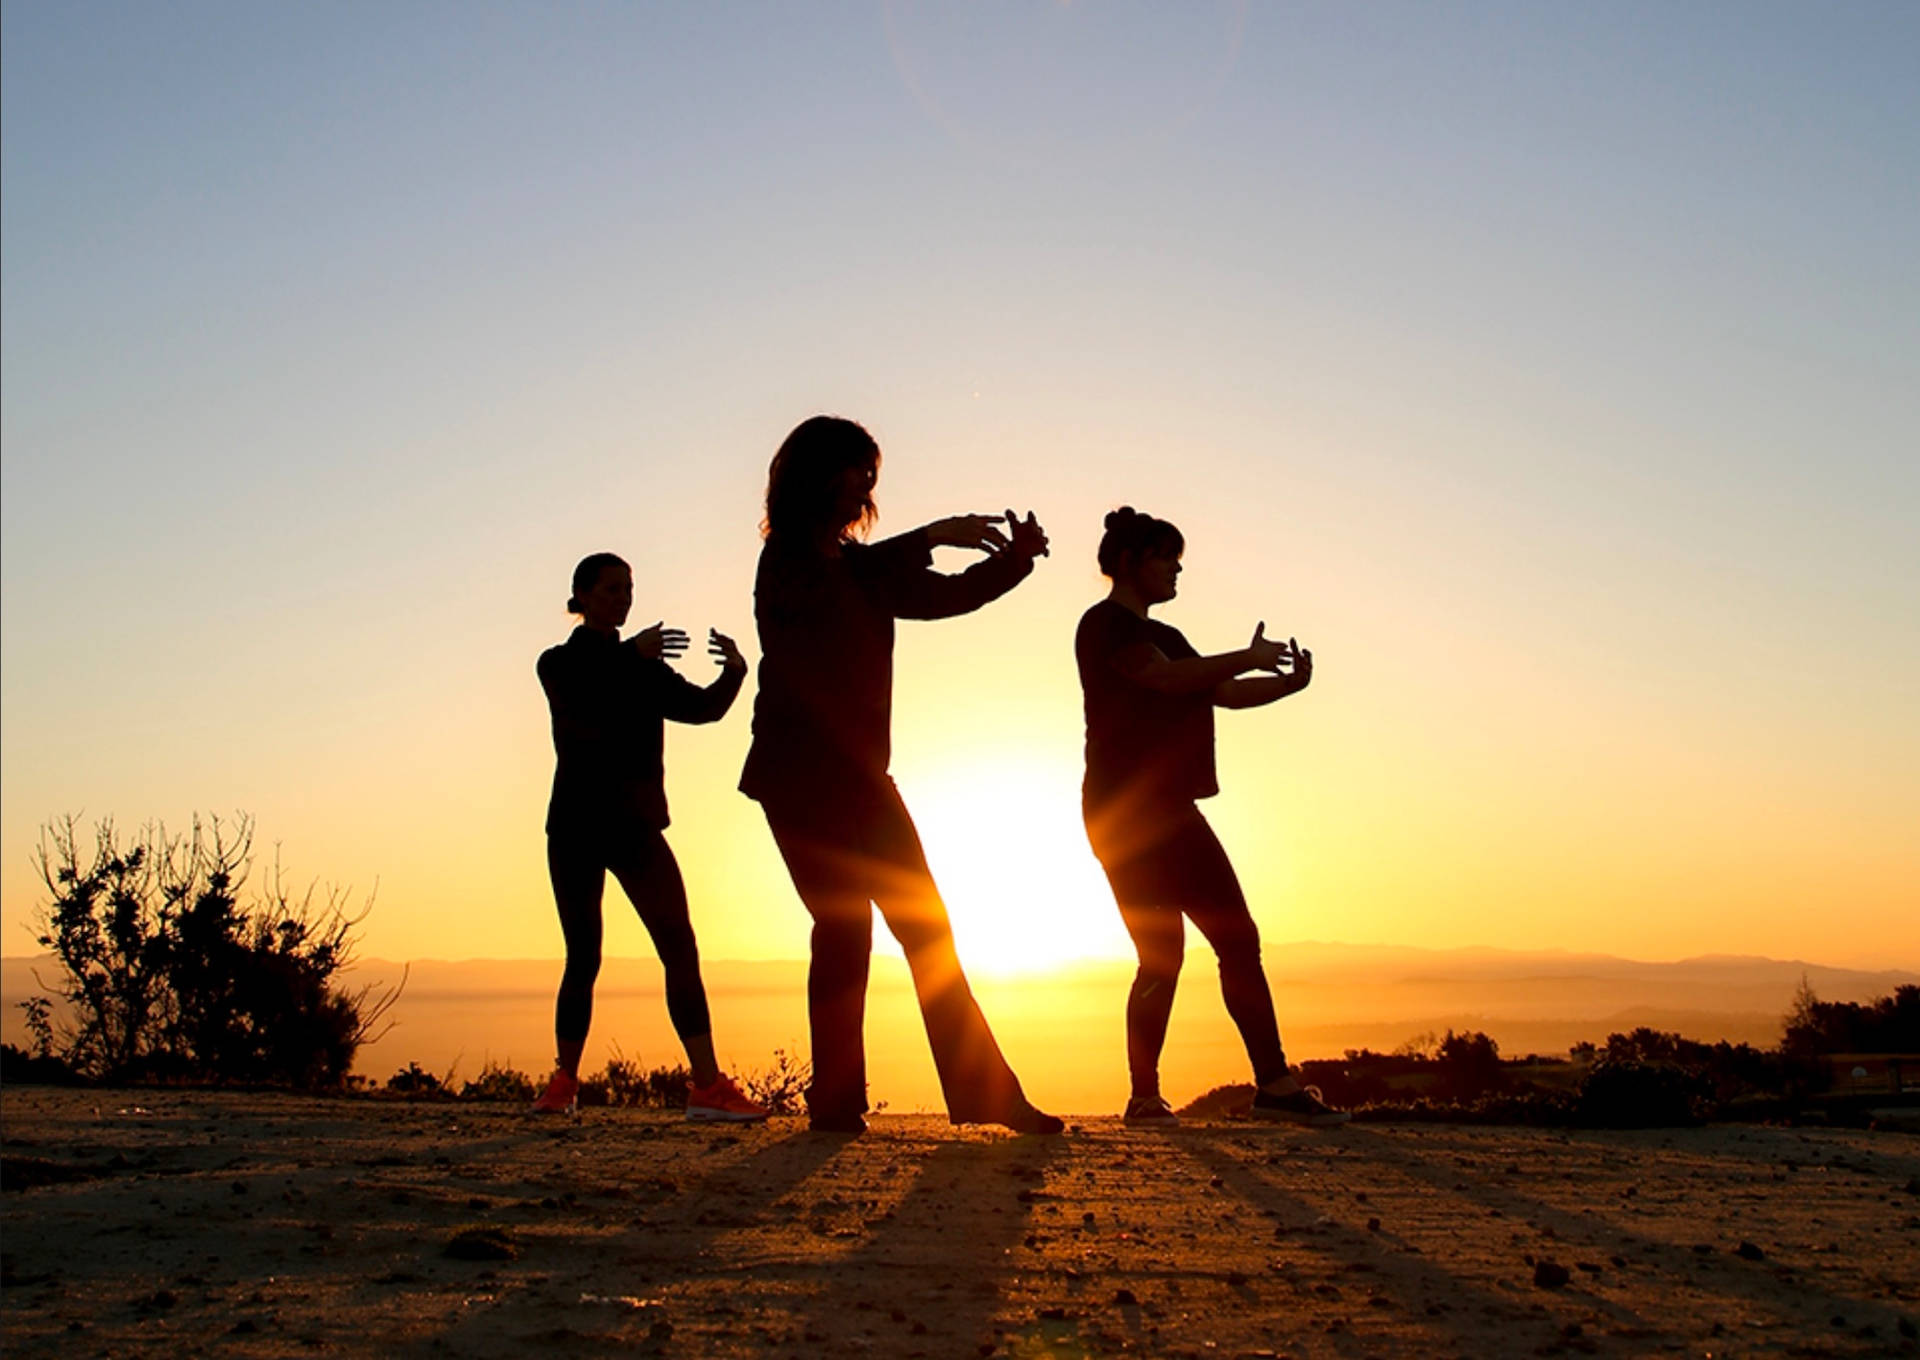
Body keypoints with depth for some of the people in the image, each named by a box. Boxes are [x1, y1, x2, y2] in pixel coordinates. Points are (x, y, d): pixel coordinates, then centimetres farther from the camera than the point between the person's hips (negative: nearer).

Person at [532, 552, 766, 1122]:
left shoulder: (644, 668, 15)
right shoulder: (559, 662, 4)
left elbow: (703, 708, 2)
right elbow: (582, 714, -17)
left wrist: (734, 673, -18)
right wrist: (632, 655, -28)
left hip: (635, 824, 3)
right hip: (576, 825, -3)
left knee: (679, 947, -11)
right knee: (583, 956, 0)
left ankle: (707, 1085, -16)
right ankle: (564, 1080, 16)